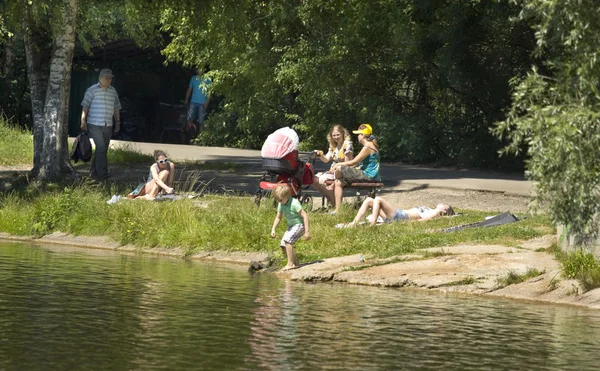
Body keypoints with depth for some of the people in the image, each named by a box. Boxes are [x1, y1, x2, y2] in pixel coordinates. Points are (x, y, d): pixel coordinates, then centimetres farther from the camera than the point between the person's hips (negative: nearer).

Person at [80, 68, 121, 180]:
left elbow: (116, 108, 20)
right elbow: (85, 106, -4)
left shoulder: (113, 91, 13)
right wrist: (83, 121, -11)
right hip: (94, 125, -6)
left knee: (103, 149, 6)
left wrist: (118, 122, 15)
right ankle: (102, 173, -14)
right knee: (101, 147, -14)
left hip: (108, 126, 6)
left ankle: (94, 172, 13)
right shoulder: (92, 90, -2)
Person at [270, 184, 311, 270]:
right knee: (283, 245, 1)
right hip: (291, 226, 9)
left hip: (299, 225, -9)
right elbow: (278, 217, 13)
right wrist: (273, 229, 2)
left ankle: (290, 264, -20)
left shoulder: (294, 203, -25)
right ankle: (295, 263, 13)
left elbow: (305, 216, -24)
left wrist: (307, 231, -25)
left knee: (287, 240, -25)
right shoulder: (281, 205, -1)